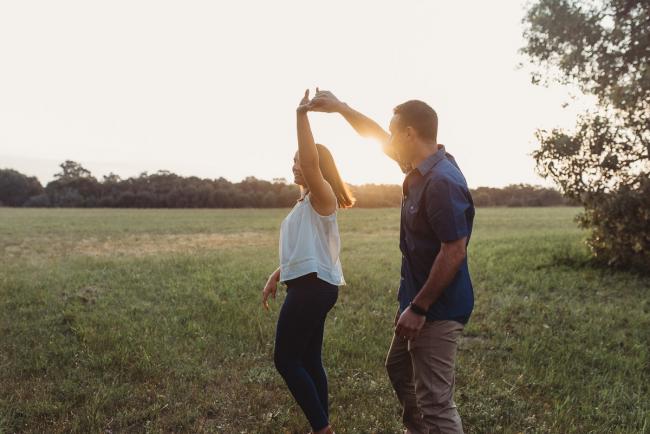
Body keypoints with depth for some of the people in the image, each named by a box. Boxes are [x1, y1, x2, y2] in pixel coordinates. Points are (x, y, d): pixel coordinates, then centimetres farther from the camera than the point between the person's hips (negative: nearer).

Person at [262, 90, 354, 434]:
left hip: (312, 286, -10)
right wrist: (275, 277, 18)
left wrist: (302, 115, -30)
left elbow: (311, 162, -30)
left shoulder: (322, 196, -9)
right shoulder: (306, 203, 20)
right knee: (308, 360, 13)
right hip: (310, 285, 10)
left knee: (285, 359, -5)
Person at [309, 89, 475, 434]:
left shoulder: (442, 183, -25)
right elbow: (379, 138, 19)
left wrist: (419, 308, -23)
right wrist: (340, 108, 19)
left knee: (435, 402, -2)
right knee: (399, 368, 27)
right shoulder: (422, 167, 5)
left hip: (437, 309, -11)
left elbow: (454, 253, -27)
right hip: (419, 300, 11)